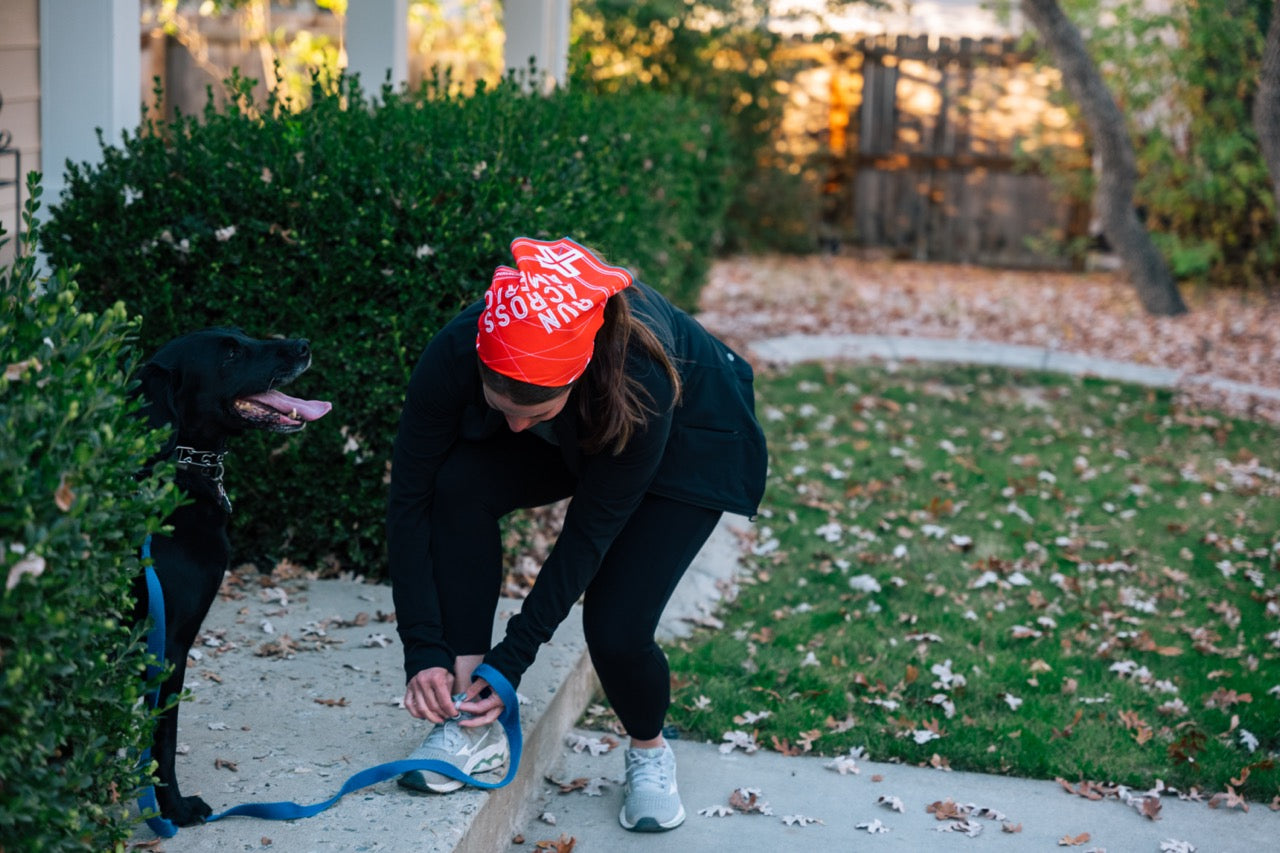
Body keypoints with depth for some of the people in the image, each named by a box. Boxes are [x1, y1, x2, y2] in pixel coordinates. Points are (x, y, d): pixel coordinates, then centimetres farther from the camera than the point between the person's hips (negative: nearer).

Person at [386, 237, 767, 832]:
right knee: (459, 486, -27)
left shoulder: (641, 380, -42)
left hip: (688, 446, -3)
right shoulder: (454, 355, -34)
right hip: (572, 441, 4)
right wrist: (424, 650, -28)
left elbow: (592, 530, -31)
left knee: (615, 627, -21)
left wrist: (512, 659, -29)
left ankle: (649, 750, 14)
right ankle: (471, 728, -16)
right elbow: (412, 498, -25)